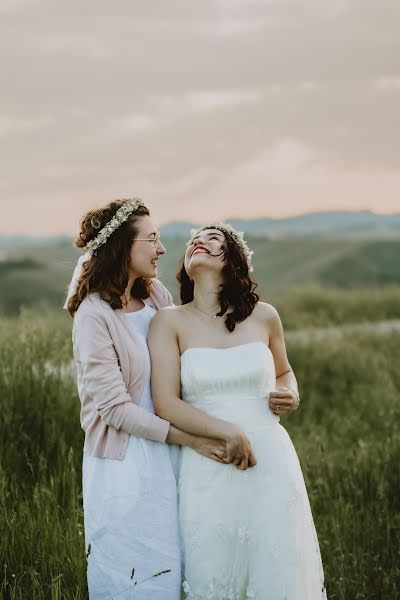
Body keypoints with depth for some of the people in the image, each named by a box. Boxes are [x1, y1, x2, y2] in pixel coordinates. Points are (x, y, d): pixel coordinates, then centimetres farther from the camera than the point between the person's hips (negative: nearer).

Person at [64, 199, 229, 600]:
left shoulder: (156, 296, 5)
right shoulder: (94, 315, -15)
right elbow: (115, 408, -17)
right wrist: (190, 438, -17)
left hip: (166, 457, 6)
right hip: (126, 461, -6)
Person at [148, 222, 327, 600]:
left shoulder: (264, 317, 6)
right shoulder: (170, 321, 0)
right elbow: (166, 404, -7)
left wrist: (291, 397, 2)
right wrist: (227, 433, -16)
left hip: (271, 462, 2)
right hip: (207, 471, -1)